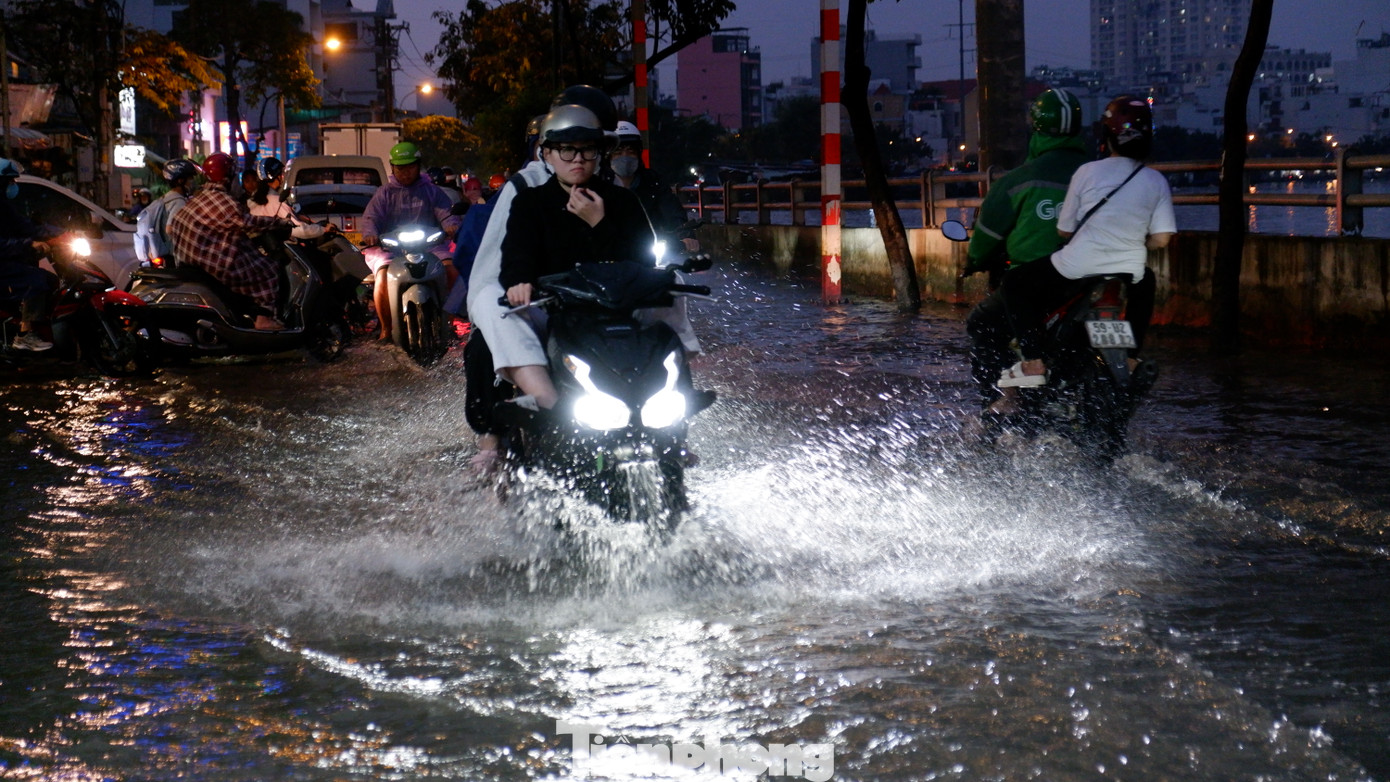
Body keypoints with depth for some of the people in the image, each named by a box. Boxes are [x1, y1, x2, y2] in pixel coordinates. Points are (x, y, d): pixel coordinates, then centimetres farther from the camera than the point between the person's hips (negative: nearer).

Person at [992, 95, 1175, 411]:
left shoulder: (1087, 173, -5)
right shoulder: (1157, 182, 2)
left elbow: (1064, 230, 1)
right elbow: (1162, 239, 0)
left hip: (1075, 271, -4)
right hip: (1129, 272, 4)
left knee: (1015, 284, 17)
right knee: (1145, 283, 39)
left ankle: (1032, 362, 1)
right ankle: (1131, 355, 31)